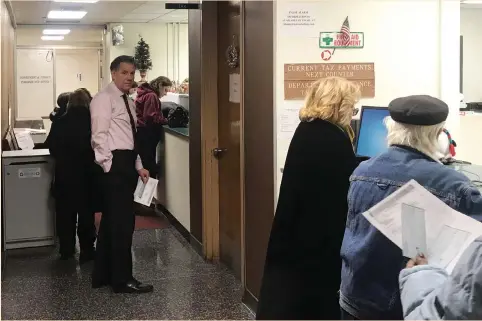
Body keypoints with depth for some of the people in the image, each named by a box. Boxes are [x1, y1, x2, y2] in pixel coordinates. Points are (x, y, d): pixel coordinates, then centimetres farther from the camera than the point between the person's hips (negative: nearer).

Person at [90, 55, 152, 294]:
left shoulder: (127, 102, 20)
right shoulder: (104, 98, -9)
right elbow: (99, 136, -17)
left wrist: (138, 166, 15)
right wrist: (110, 166, -21)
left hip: (126, 163, 10)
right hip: (114, 163, -10)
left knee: (111, 219, 14)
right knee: (123, 221, -7)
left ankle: (103, 275, 23)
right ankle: (122, 280, 1)